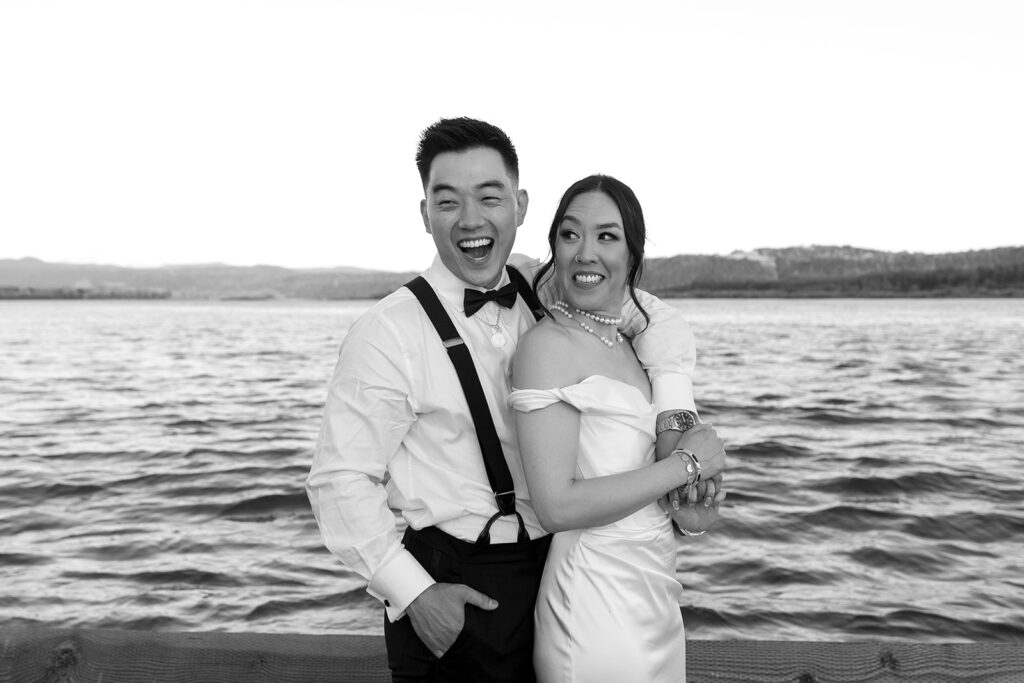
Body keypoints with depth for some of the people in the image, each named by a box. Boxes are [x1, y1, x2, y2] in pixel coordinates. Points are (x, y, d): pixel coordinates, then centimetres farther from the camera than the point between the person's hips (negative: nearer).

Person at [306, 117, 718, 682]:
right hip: (448, 588, -5)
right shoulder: (387, 332, -16)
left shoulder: (544, 292, 0)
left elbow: (661, 321, 8)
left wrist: (673, 418, -6)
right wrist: (413, 593, -16)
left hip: (550, 571, 5)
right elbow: (340, 480, -14)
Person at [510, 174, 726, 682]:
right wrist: (686, 464, -16)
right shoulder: (548, 343, -17)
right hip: (596, 598, -8)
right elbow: (557, 506, -24)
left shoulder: (631, 343, 7)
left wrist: (686, 513, -1)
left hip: (654, 592, 8)